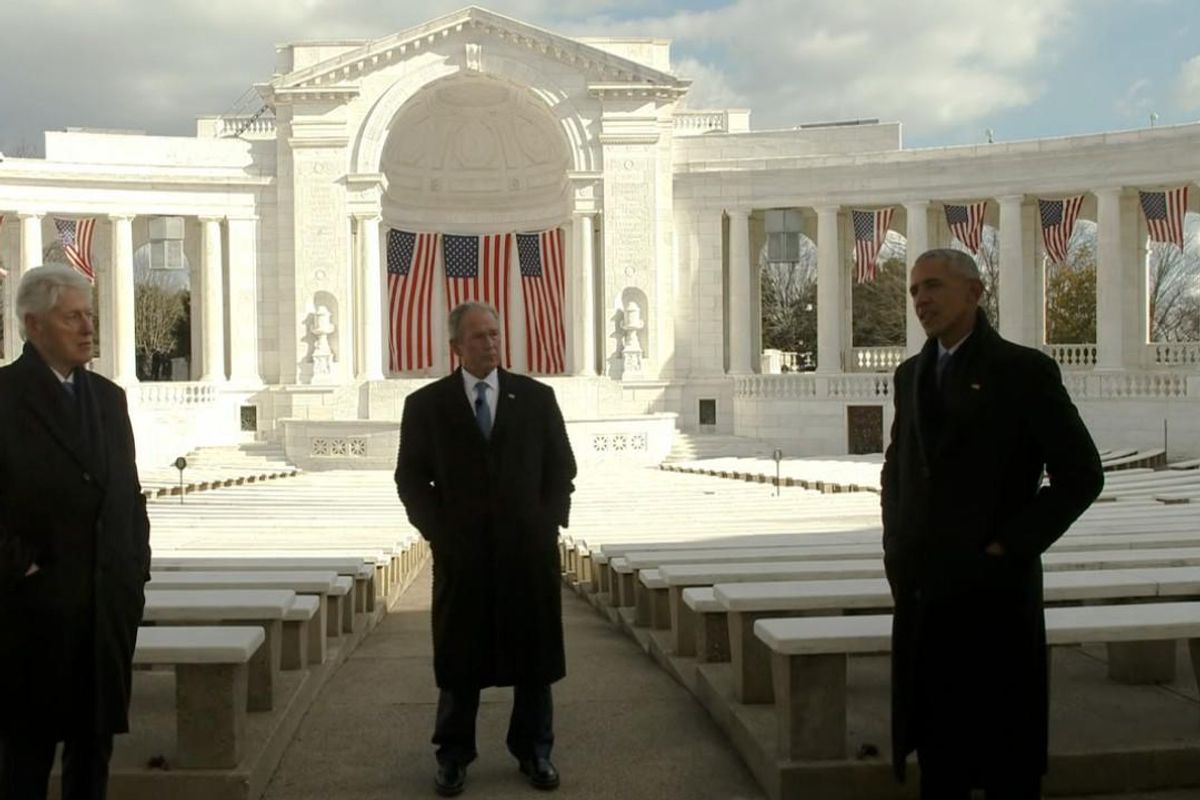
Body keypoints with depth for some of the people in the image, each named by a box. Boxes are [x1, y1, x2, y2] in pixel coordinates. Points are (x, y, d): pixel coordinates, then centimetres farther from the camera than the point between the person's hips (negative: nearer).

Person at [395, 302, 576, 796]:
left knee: (534, 655, 9)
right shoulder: (426, 404, 2)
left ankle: (534, 752, 23)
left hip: (529, 549, 1)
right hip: (461, 552, -1)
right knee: (459, 660, 6)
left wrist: (549, 524, -2)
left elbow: (562, 468, 7)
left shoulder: (537, 397, 5)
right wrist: (437, 532, -6)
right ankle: (454, 756, 20)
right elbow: (411, 478, 4)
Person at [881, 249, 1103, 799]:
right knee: (937, 748, 13)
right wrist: (895, 541, 10)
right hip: (922, 593, 6)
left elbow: (1081, 474, -8)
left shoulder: (1024, 371, -6)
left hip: (992, 590, -6)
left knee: (1006, 753, 4)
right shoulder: (911, 374, 12)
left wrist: (1010, 546, -12)